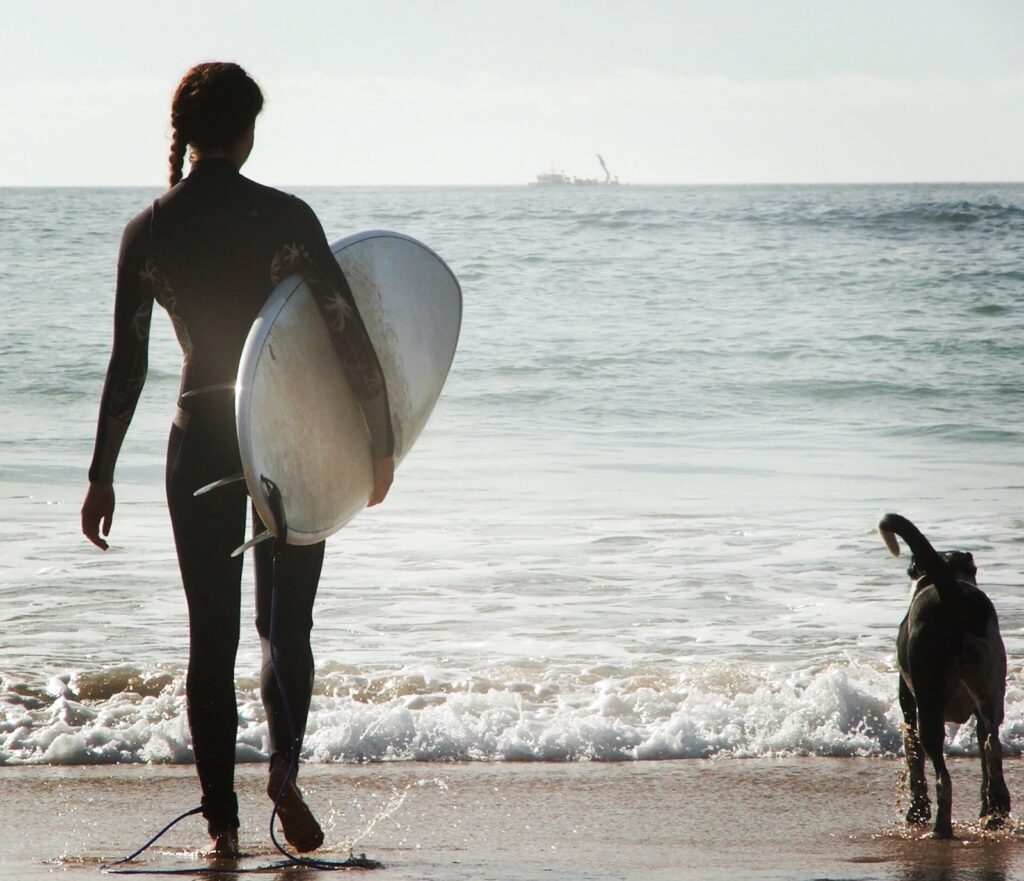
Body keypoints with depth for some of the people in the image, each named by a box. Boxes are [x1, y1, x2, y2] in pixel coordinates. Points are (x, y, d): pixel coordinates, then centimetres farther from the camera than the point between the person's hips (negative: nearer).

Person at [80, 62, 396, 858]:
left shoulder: (149, 232, -2)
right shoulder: (285, 217, -8)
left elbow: (128, 365, -2)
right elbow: (351, 336, -10)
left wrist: (102, 476, 5)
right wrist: (382, 443, -1)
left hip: (199, 440, 1)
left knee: (211, 635, 8)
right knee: (286, 625, 9)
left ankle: (221, 822, 5)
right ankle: (285, 770, -16)